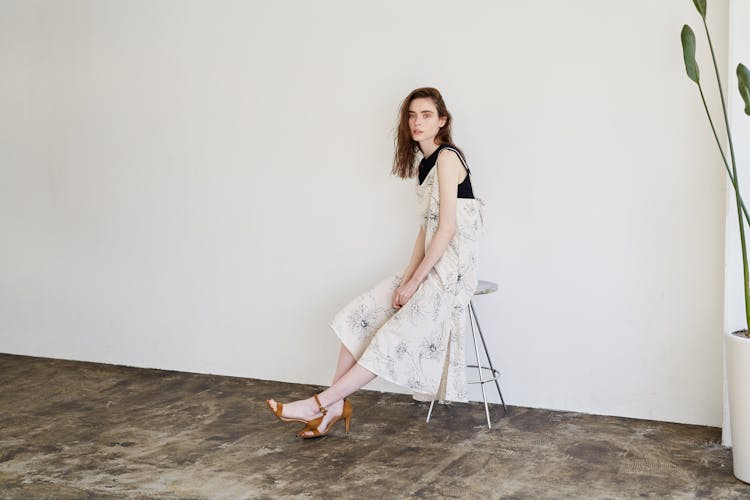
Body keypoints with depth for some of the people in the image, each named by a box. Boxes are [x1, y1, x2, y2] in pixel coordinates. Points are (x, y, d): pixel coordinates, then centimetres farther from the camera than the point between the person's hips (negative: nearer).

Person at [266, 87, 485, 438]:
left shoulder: (447, 158, -13)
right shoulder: (424, 165, 15)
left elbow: (447, 228, -18)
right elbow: (426, 227, 12)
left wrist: (413, 282, -16)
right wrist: (408, 276, -1)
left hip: (451, 270, -9)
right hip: (428, 266, 9)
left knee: (394, 337, -13)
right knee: (360, 314, 1)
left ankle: (321, 403, -11)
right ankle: (336, 405, 0)